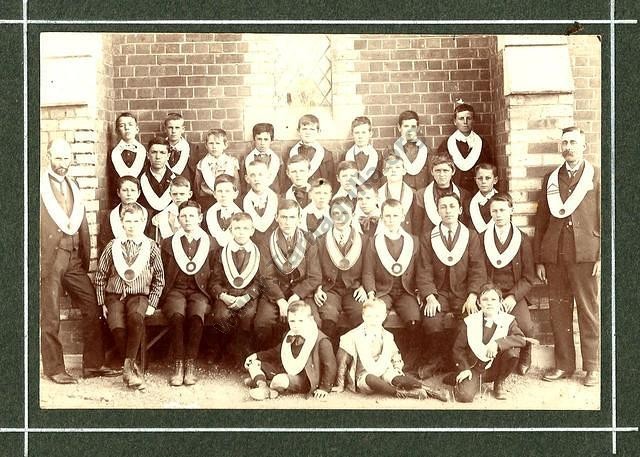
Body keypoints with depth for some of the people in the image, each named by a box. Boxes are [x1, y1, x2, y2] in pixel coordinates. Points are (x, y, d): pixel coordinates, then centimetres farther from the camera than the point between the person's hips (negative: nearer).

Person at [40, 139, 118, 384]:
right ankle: (54, 369, 11)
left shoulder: (74, 188, 16)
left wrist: (85, 260, 10)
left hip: (73, 259, 5)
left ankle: (93, 364, 8)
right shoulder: (39, 187, -1)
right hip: (49, 259, -5)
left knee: (93, 306, 0)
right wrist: (38, 262, -12)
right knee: (50, 317, 1)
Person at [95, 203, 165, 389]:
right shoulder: (112, 246, 7)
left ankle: (128, 366, -28)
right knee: (117, 326, -30)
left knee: (136, 317, -36)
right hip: (114, 295, 1)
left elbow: (159, 278, 9)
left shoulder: (151, 246, 4)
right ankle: (133, 368, -13)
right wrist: (102, 303, 5)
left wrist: (152, 304, 0)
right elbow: (100, 276, 12)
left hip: (139, 295, -1)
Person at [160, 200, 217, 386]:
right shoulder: (168, 243, 14)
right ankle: (178, 365, -32)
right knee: (177, 314, -35)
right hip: (175, 290, 0)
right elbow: (163, 275, 15)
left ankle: (191, 365, -30)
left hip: (199, 291, 0)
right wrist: (163, 296, 3)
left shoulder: (211, 244, 12)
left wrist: (210, 294, 0)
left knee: (197, 314, -35)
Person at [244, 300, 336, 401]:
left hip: (304, 379, -8)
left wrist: (324, 388, -19)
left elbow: (330, 365, -13)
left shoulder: (321, 341, -14)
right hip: (284, 372, 8)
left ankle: (259, 381, -11)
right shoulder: (289, 336, 10)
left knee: (281, 380, -40)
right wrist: (257, 356, 16)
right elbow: (276, 352, 26)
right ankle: (263, 387, -23)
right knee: (253, 364, 3)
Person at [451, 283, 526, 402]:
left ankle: (499, 383, 0)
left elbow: (521, 339, -21)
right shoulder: (469, 322, -4)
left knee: (512, 351, -27)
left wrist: (497, 343, -33)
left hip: (496, 368, 1)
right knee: (465, 396, -27)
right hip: (474, 368, -1)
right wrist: (464, 369, -12)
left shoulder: (508, 320, -3)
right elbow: (458, 348, 2)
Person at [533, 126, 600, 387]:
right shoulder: (551, 179, 14)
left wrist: (602, 257, -7)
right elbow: (541, 221, 13)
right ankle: (564, 365, 14)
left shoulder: (596, 177, 6)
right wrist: (539, 259, 8)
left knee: (589, 312, 1)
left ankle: (592, 367, 9)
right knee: (558, 311, 5)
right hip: (555, 256, 3)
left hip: (585, 255, -3)